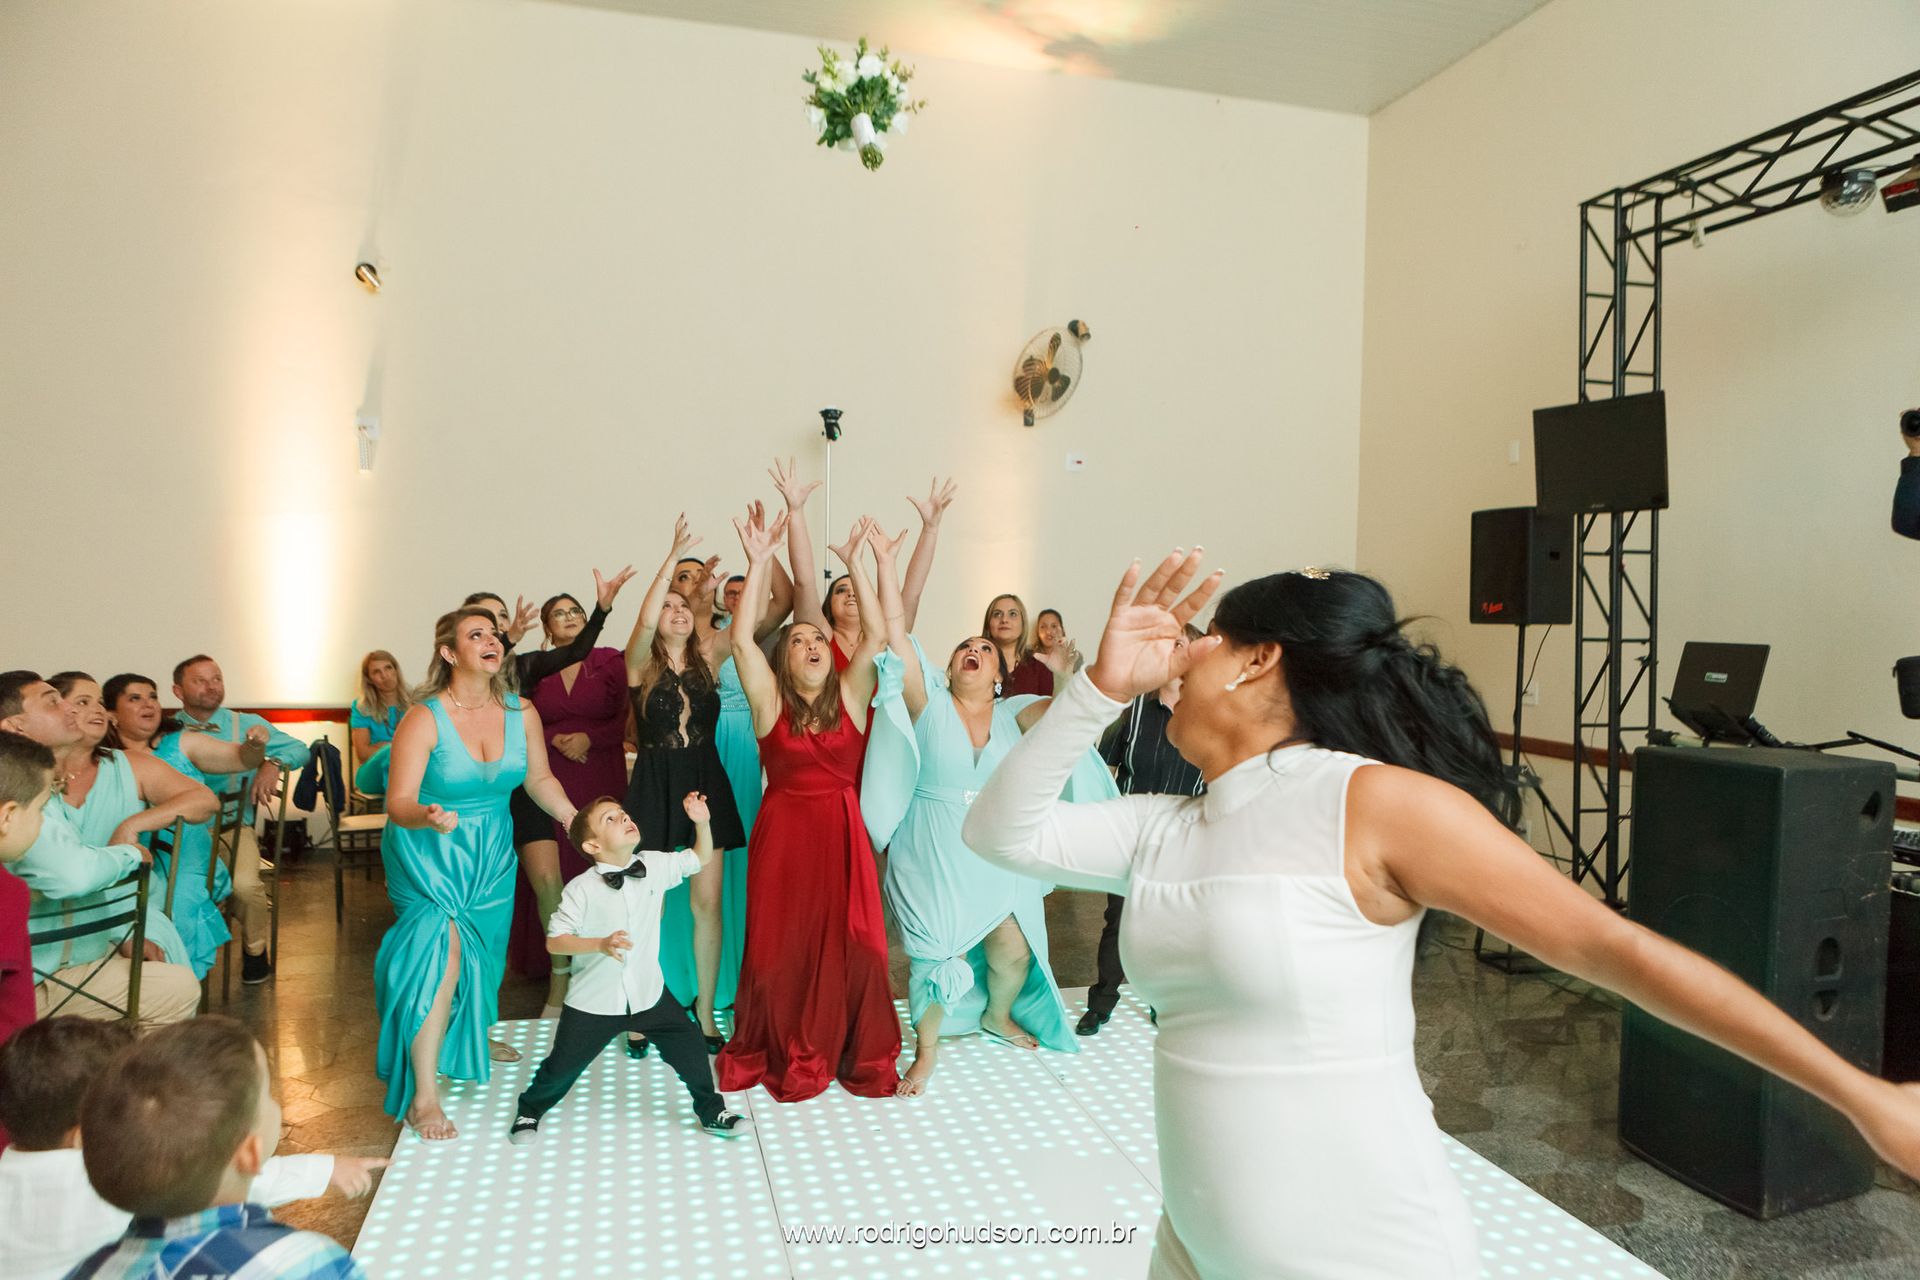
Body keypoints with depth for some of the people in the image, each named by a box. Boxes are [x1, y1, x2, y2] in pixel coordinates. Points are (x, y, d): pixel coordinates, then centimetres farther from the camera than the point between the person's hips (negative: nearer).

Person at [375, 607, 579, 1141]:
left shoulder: (521, 715, -8)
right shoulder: (423, 718, -21)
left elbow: (539, 779, 5)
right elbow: (398, 802, -24)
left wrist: (578, 821, -6)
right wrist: (427, 816, -46)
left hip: (491, 852, 5)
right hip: (429, 854, -5)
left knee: (483, 950, 20)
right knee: (443, 955, -17)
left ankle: (471, 1038, 50)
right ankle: (421, 1098, -7)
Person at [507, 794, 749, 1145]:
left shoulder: (655, 866, -5)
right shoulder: (581, 889, -18)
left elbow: (701, 859, 8)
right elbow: (554, 941, -17)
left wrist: (702, 823, -9)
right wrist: (600, 944, -31)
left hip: (649, 992, 3)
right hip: (593, 1001, -3)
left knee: (689, 1047, 2)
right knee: (563, 1064, 9)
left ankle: (711, 1112, 24)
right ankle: (530, 1110, 41)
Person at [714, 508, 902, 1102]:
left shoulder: (850, 697, 4)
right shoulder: (771, 702, 0)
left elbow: (876, 635, -5)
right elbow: (741, 639, -11)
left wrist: (854, 562, -7)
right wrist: (758, 563, -13)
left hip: (842, 831, 1)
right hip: (783, 833, -1)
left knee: (851, 945, 1)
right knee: (782, 947, 5)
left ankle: (860, 1056, 20)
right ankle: (780, 1056, 26)